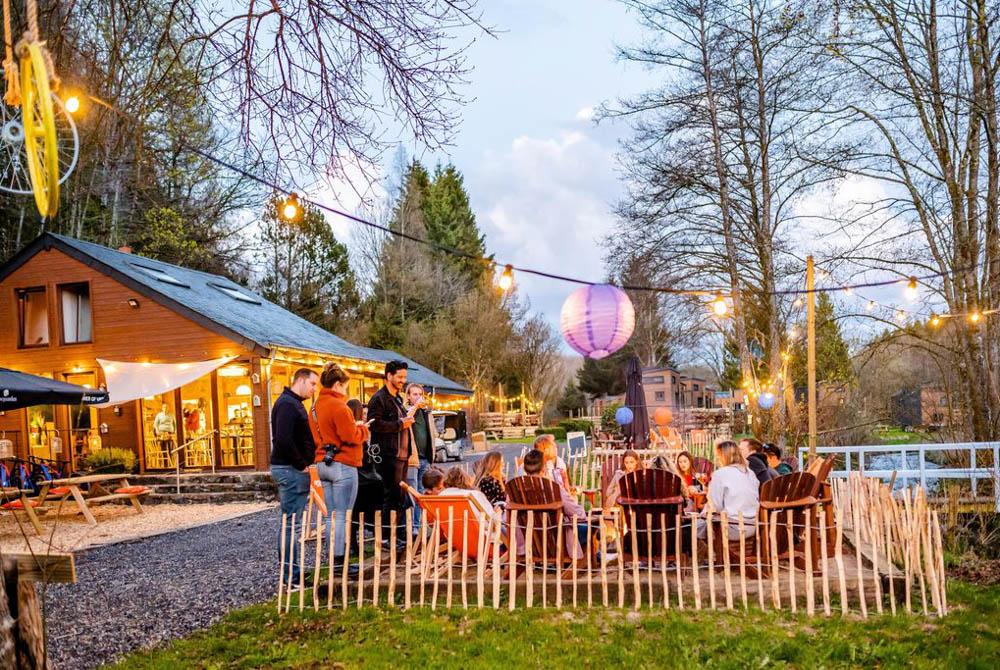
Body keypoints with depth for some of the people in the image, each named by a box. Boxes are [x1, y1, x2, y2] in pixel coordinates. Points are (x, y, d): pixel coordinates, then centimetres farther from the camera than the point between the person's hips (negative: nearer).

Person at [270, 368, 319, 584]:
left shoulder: (294, 403, 19)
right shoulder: (287, 404, -14)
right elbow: (284, 440, -25)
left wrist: (304, 463, 10)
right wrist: (302, 464, -17)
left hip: (294, 469, 11)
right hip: (290, 469, -11)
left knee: (291, 523, 14)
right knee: (291, 524, -6)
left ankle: (290, 572, 22)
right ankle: (290, 576, -1)